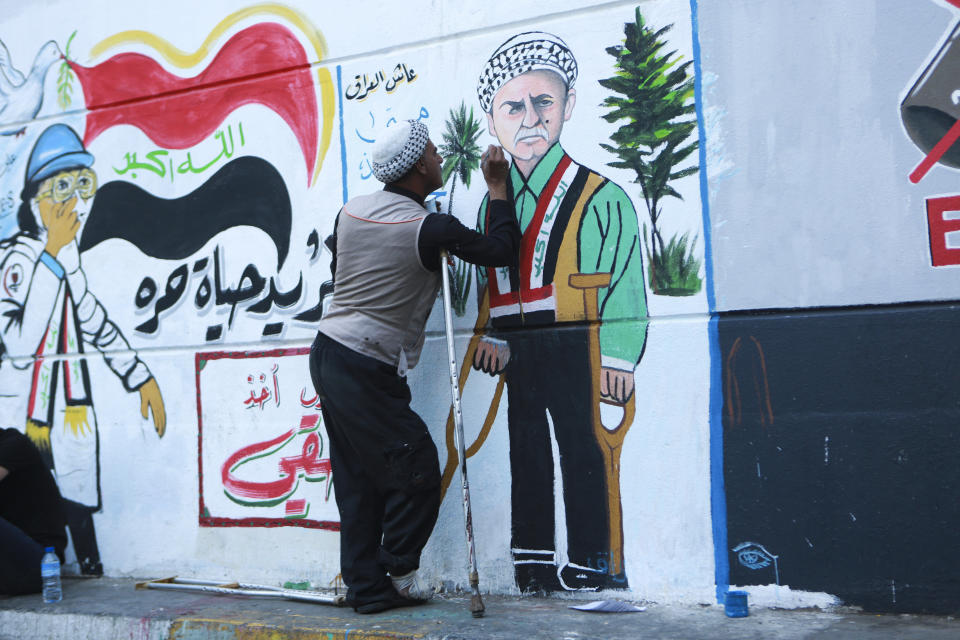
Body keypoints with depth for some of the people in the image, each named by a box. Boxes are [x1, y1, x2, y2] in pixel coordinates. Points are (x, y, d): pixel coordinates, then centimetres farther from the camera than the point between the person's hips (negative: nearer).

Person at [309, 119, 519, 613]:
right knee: (417, 470, 3)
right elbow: (502, 251, -4)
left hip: (327, 353, 9)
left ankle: (365, 587, 15)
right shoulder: (429, 229, -14)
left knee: (356, 480, 11)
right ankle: (397, 573, 15)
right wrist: (498, 188, 6)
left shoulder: (351, 210, 7)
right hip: (367, 369, -8)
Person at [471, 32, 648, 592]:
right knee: (527, 458, 15)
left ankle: (593, 565, 9)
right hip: (518, 357, 6)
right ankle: (534, 565, 28)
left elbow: (623, 288, -10)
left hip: (578, 355, -6)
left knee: (584, 452, -3)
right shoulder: (493, 205, 12)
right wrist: (490, 337, 3)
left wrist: (616, 359, -17)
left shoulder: (601, 199, -7)